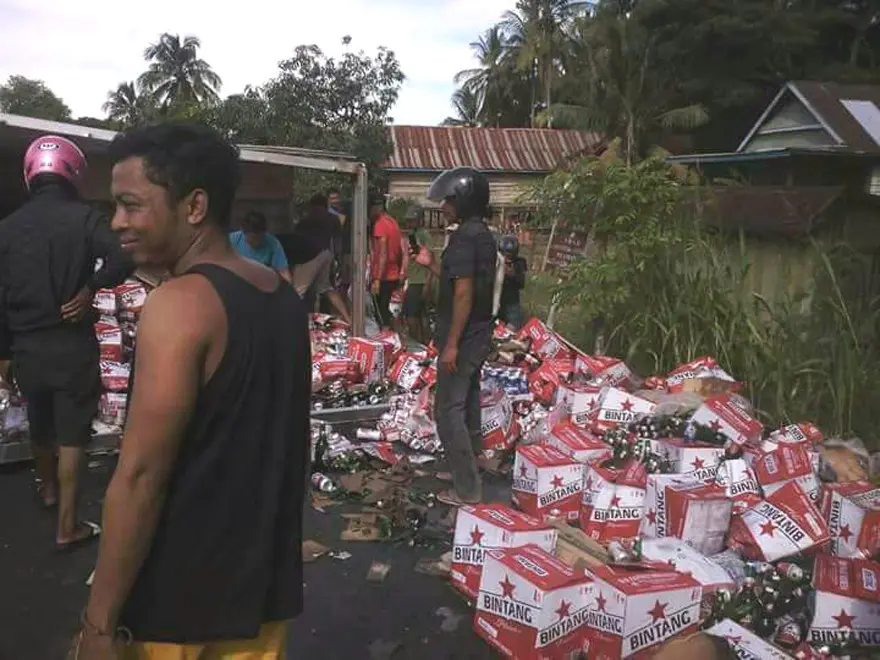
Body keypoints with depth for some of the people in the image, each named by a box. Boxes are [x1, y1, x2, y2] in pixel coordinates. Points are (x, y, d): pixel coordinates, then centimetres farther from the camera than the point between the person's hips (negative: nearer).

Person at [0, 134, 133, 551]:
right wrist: (90, 288, -13)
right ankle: (67, 526, 8)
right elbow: (124, 258, -29)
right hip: (73, 344, -4)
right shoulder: (84, 218, -11)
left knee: (39, 426, 24)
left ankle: (47, 489, 48)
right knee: (71, 435, 4)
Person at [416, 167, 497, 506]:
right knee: (467, 406, 19)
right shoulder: (482, 234, 12)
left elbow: (463, 292, -24)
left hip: (463, 338, -10)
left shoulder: (464, 236, -19)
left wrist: (451, 344, -23)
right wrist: (432, 265, 18)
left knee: (448, 411, -4)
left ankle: (467, 490, 0)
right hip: (479, 335, 10)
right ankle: (467, 470, 32)